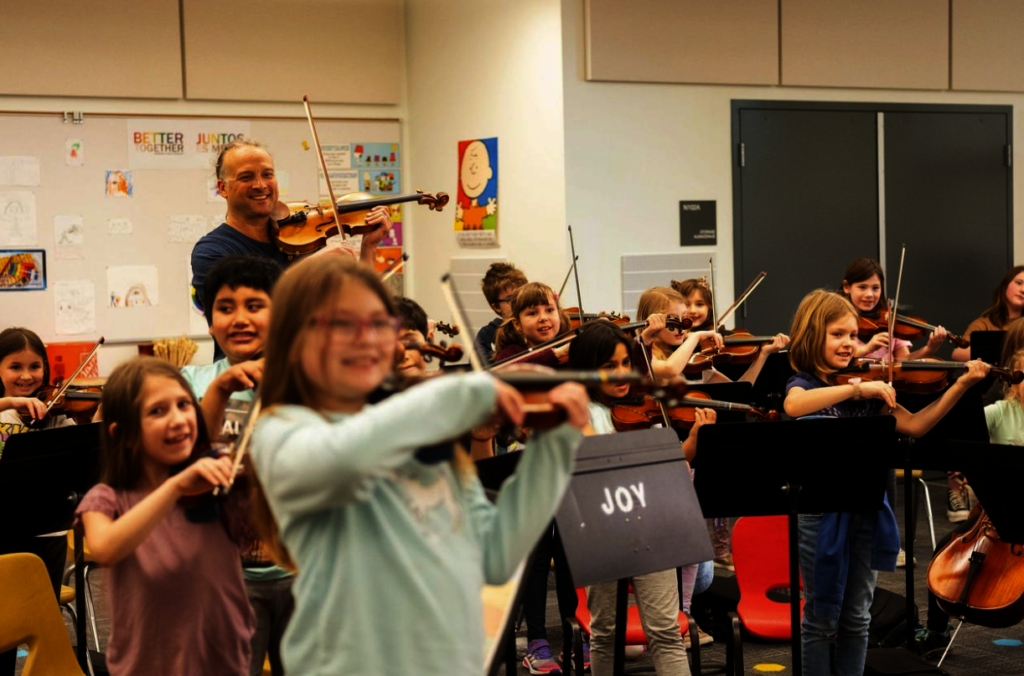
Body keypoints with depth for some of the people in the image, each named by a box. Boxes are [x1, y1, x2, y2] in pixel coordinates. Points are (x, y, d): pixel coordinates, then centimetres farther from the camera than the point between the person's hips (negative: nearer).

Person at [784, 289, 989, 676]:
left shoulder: (869, 389, 7)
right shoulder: (803, 384, -7)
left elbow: (914, 426, -1)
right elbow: (793, 406, -32)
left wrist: (962, 384, -8)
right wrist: (856, 387, -35)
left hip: (866, 507, 5)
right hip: (821, 510, -5)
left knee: (857, 617, 13)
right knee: (821, 619, 5)